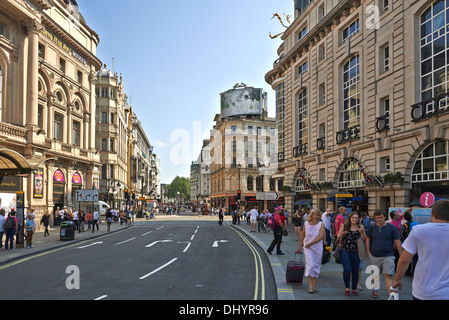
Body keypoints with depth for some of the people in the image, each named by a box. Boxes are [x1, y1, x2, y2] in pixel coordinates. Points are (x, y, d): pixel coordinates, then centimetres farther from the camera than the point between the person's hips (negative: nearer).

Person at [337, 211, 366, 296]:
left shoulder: (360, 227, 5)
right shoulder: (344, 226, 3)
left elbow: (364, 240, 4)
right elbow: (338, 237, 5)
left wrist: (362, 233, -14)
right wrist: (342, 234, -16)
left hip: (356, 252, 1)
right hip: (345, 251, -1)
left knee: (355, 271, 5)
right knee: (347, 270, -10)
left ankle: (354, 289, 23)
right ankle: (347, 288, 11)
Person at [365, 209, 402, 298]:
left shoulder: (391, 227, -5)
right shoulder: (372, 227, 3)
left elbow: (397, 242, -3)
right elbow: (368, 239, 14)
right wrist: (368, 251, 6)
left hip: (388, 256, -3)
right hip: (374, 256, 3)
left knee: (388, 276, -11)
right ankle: (375, 289, 40)